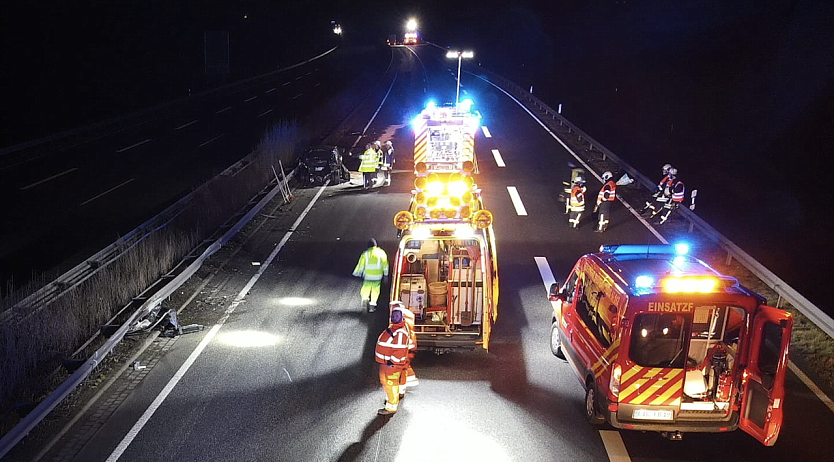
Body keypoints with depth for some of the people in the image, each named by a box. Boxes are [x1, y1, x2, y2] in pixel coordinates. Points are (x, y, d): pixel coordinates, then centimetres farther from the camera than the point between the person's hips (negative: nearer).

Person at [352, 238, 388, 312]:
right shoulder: (381, 252, 1)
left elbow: (360, 265, -1)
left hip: (367, 276, 0)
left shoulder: (365, 254, -2)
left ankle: (364, 298, -16)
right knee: (375, 292, 8)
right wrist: (386, 275, 5)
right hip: (378, 277, 0)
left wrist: (357, 274, 12)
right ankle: (372, 304, 1)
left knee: (365, 289, 10)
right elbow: (385, 264, 0)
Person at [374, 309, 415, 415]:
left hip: (392, 364, -10)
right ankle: (389, 399, 42)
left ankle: (391, 407, 6)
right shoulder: (391, 328, 11)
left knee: (391, 384, -3)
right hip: (385, 362, 10)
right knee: (384, 381, 23)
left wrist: (392, 362, -24)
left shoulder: (400, 332, -22)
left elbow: (399, 349, -26)